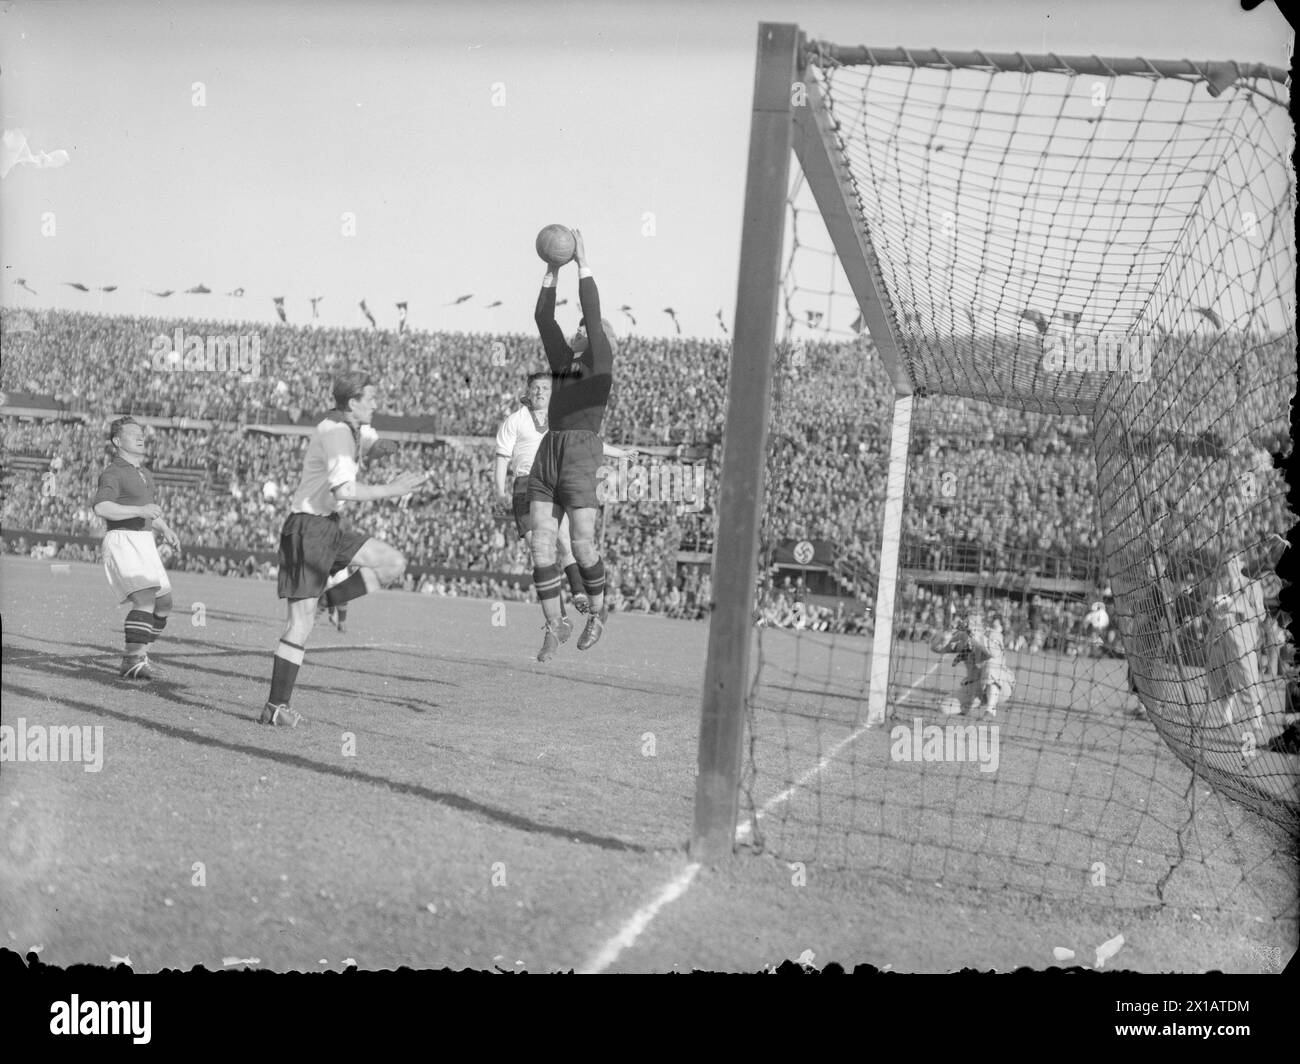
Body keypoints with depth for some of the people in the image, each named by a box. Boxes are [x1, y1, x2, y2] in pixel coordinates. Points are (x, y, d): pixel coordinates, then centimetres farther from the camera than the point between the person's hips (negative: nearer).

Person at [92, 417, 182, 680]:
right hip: (122, 541, -9)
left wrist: (165, 530, 18)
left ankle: (138, 654, 20)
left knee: (164, 603, 8)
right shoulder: (113, 474, -9)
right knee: (145, 599, -24)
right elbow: (101, 507, -25)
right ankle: (132, 662, -27)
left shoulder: (144, 474, 20)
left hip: (145, 542, 9)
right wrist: (140, 511, -30)